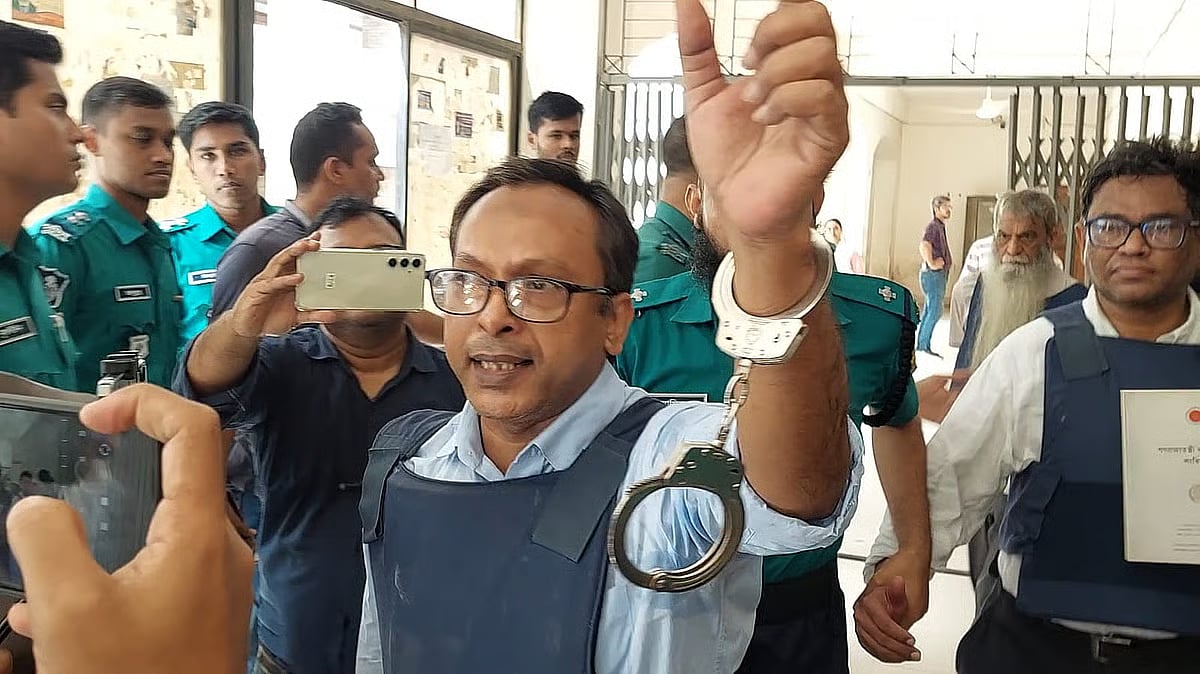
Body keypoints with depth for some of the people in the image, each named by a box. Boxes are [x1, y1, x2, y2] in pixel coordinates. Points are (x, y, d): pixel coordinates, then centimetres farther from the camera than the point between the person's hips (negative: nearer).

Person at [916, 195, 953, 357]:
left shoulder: (941, 226, 19)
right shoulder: (933, 226, -13)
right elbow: (924, 245, -31)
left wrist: (948, 261, 23)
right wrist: (931, 264, -27)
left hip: (940, 274, 10)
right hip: (933, 274, -10)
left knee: (930, 310, 11)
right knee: (935, 311, -10)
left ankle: (921, 343, 16)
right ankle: (924, 344, -7)